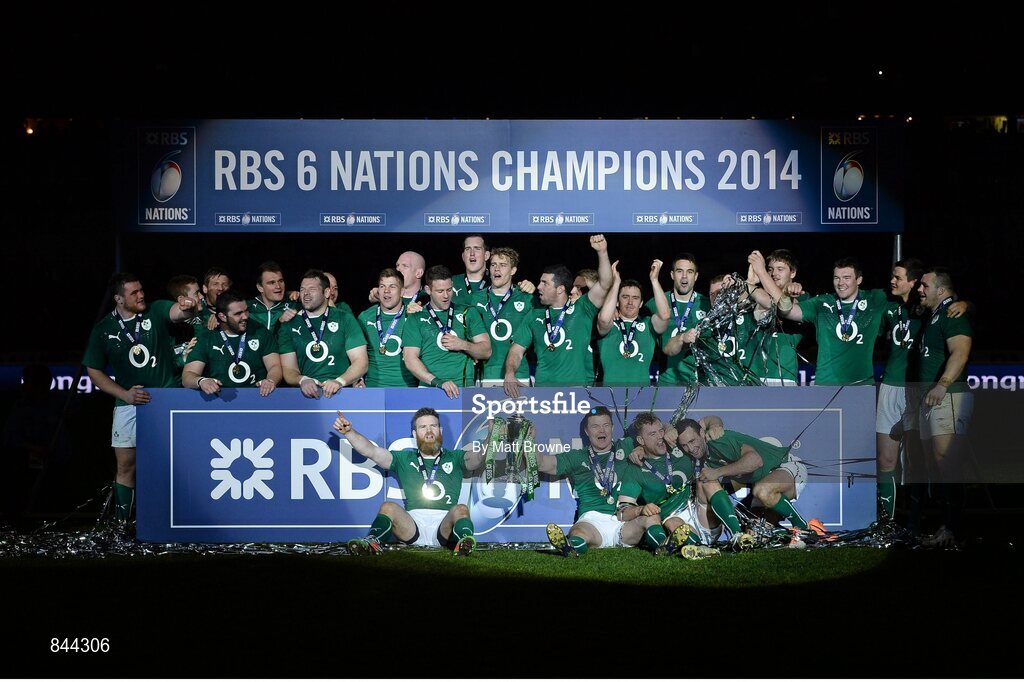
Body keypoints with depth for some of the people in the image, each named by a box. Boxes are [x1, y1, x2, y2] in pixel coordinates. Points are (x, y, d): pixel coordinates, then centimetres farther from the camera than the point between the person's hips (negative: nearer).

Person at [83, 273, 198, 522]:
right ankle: (121, 523, 15)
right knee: (126, 466, 5)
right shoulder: (104, 330, 1)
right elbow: (94, 371, 4)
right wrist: (125, 394, -7)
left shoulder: (156, 312, -3)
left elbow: (177, 312, -24)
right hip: (129, 405, 1)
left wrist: (186, 308, -49)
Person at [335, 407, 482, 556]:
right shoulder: (405, 459, 22)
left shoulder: (455, 458, 20)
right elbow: (371, 451, 12)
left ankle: (464, 540, -59)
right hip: (412, 525, 1)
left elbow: (475, 459, -1)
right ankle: (373, 542, -47)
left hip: (445, 524, -1)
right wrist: (348, 432, -4)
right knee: (388, 507, -25)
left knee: (461, 509, -31)